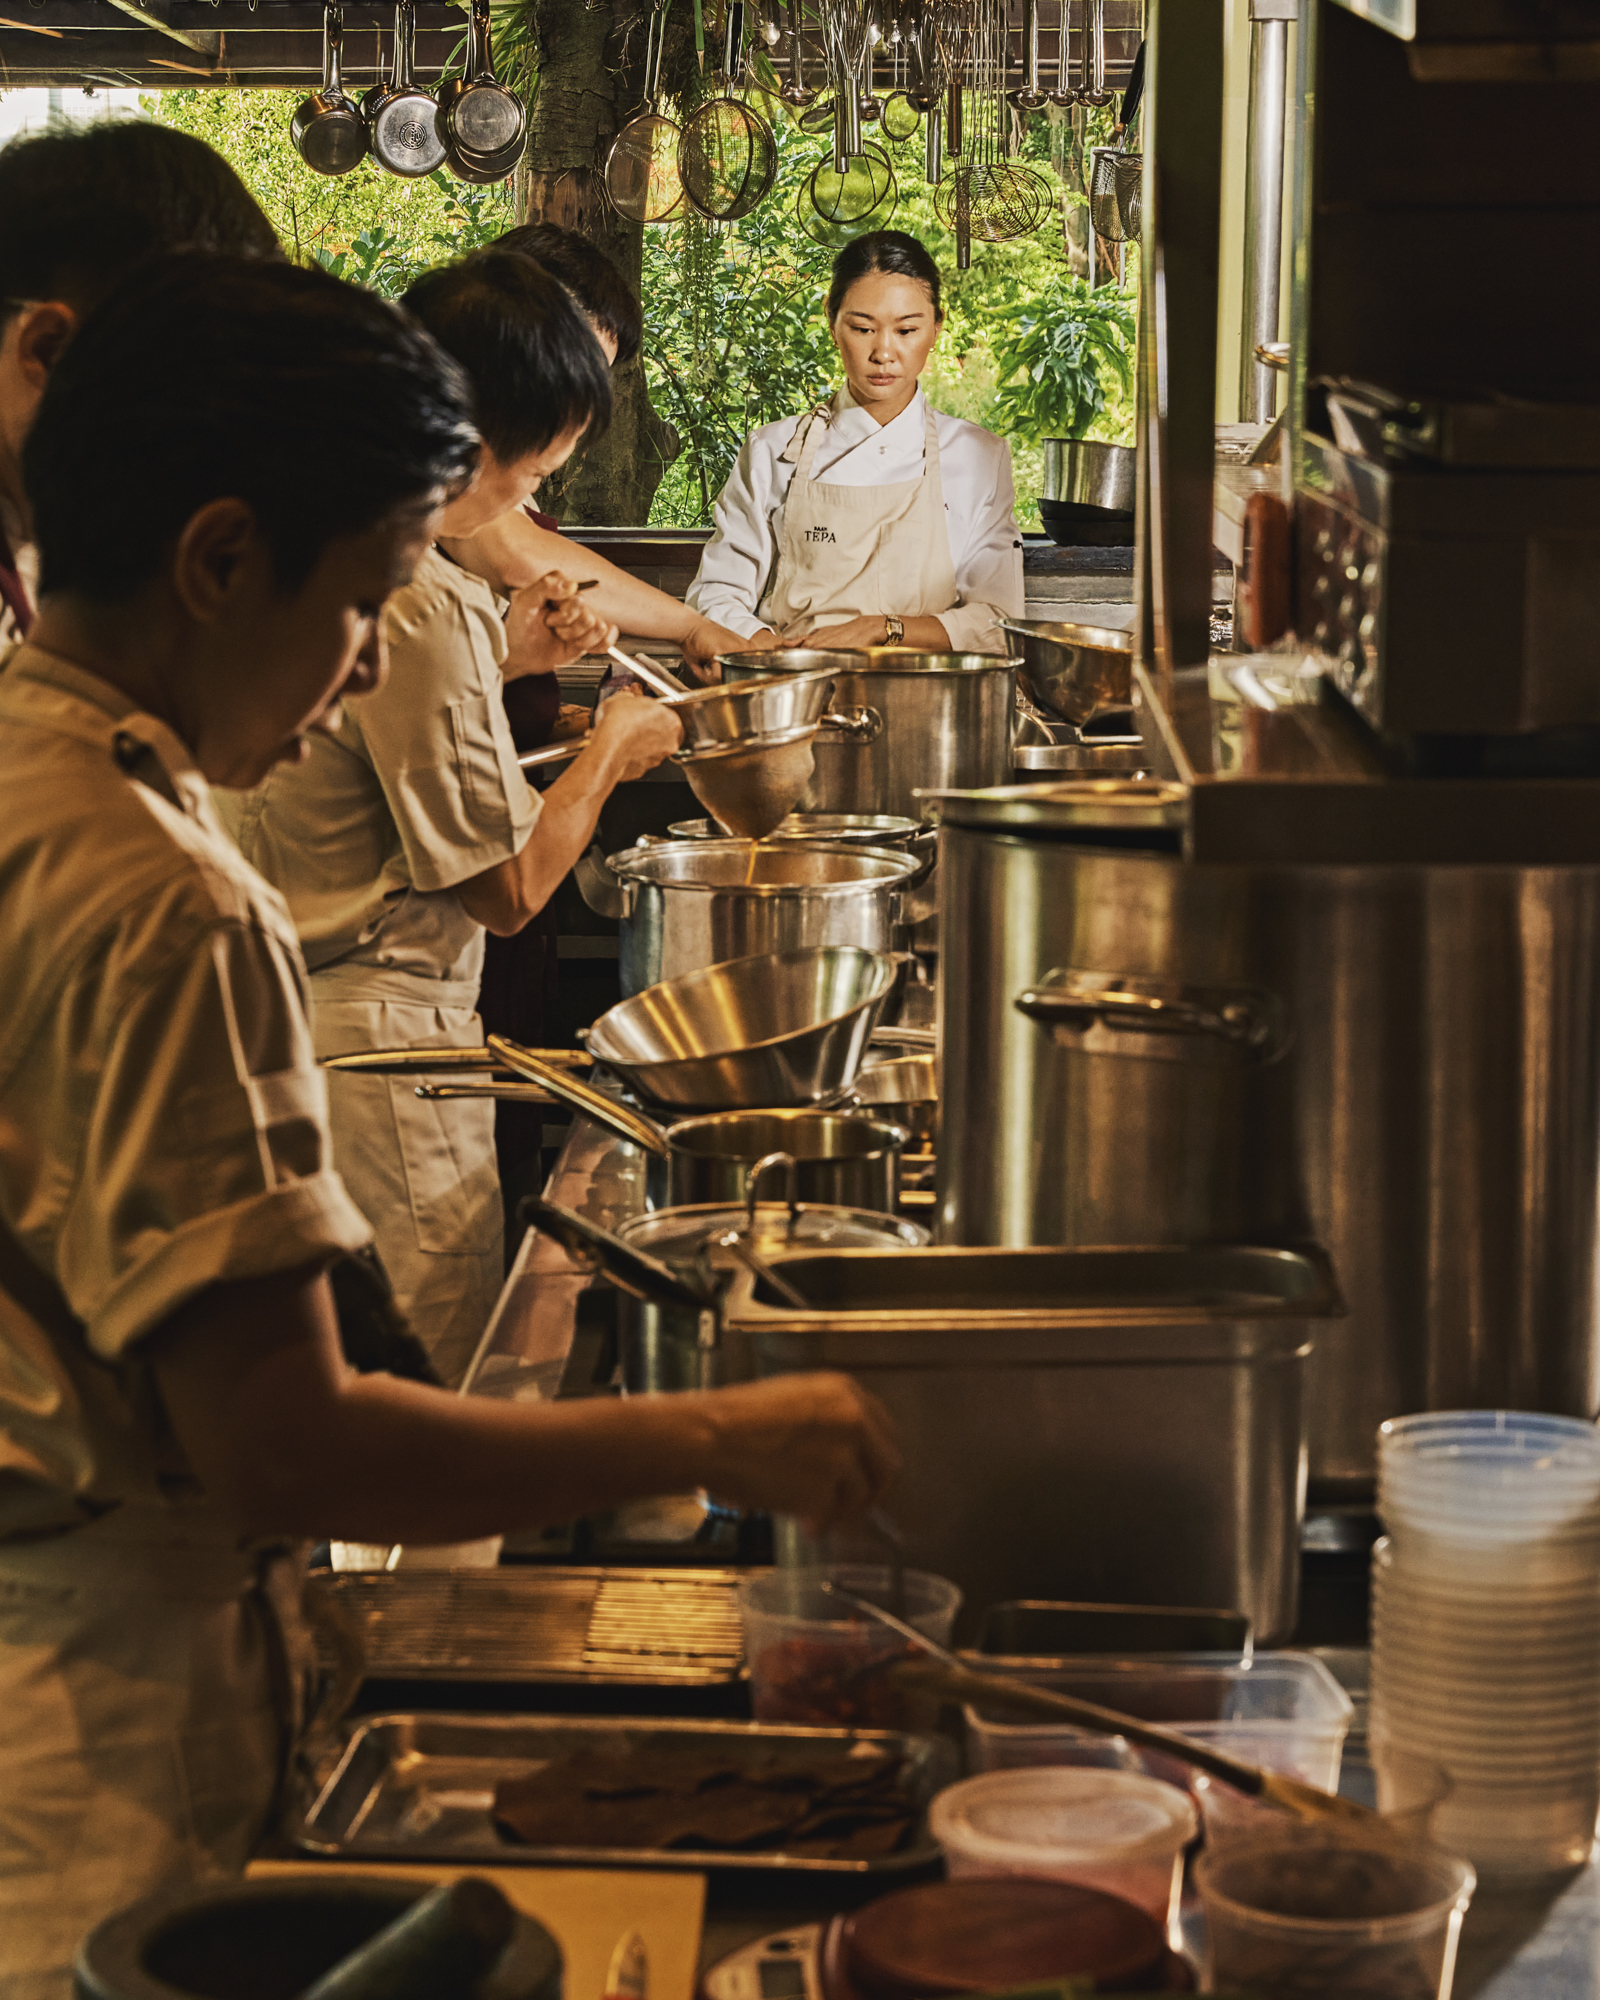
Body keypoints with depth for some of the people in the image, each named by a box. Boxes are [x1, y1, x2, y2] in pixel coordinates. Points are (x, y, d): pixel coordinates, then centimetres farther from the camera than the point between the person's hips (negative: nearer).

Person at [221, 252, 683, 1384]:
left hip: (294, 1006, 10)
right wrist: (609, 756, 0)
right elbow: (508, 890, -16)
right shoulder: (416, 603, -22)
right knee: (438, 1375, 1)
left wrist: (502, 657, 13)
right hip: (381, 1039, -10)